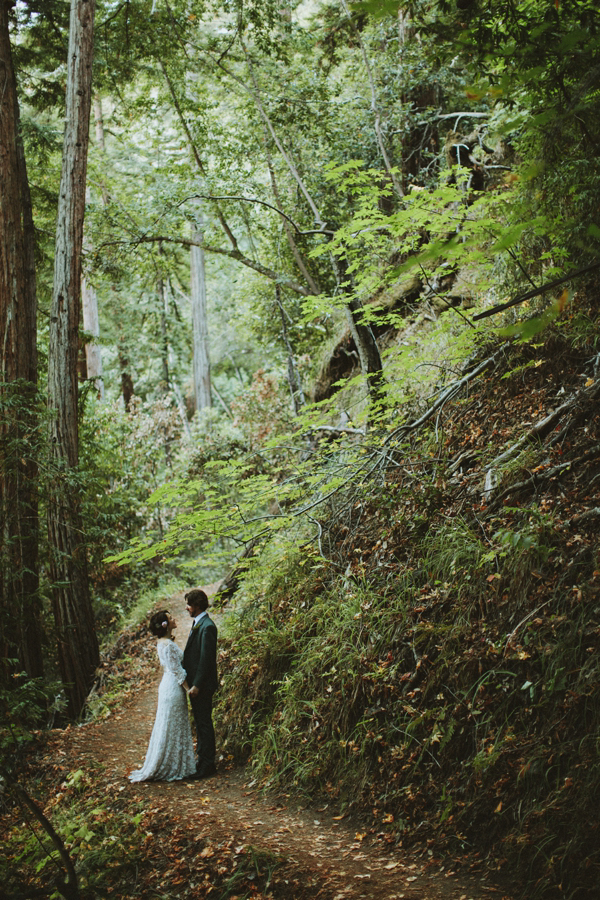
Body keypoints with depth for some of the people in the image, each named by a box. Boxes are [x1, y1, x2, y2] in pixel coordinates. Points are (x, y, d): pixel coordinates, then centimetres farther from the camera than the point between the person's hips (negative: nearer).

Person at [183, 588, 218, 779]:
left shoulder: (207, 627, -20)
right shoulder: (198, 624, 12)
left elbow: (206, 659, -22)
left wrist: (196, 685, -21)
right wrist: (192, 683, 18)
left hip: (202, 685, -10)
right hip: (195, 683, 10)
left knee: (204, 724, -2)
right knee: (200, 722, 17)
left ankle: (206, 766, 6)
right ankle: (203, 761, 27)